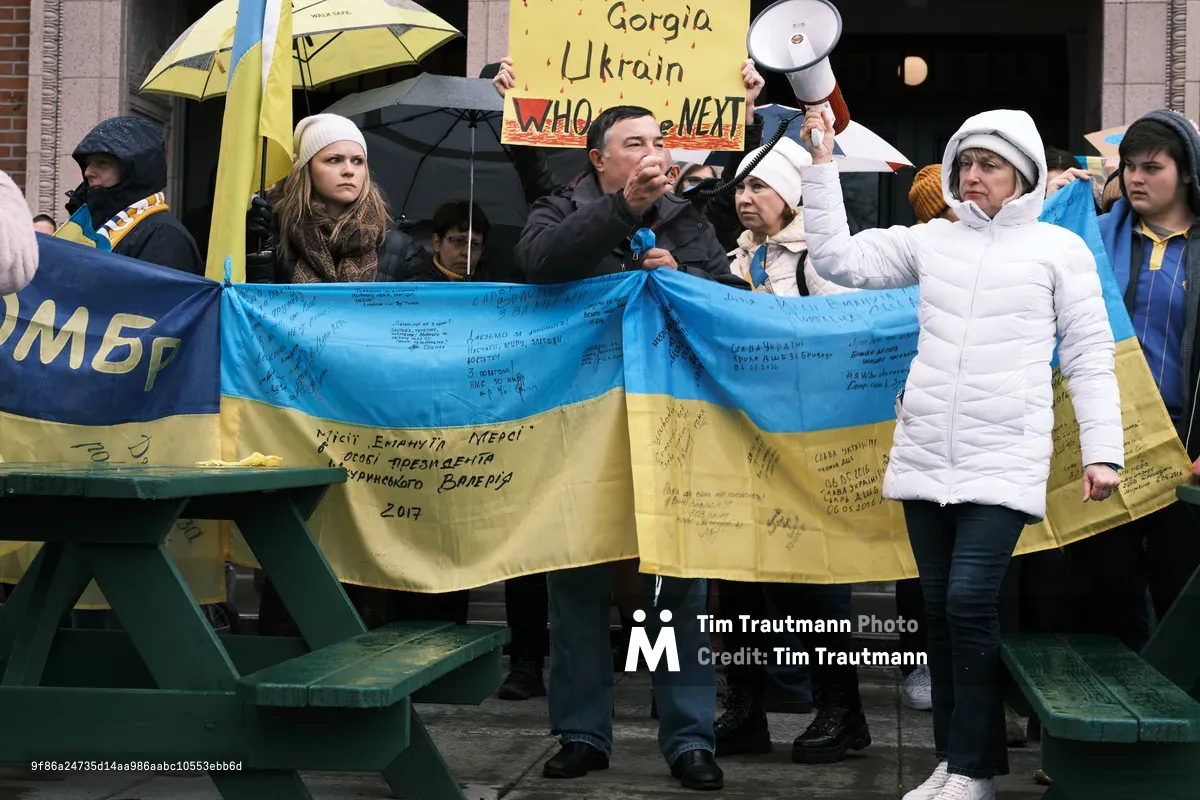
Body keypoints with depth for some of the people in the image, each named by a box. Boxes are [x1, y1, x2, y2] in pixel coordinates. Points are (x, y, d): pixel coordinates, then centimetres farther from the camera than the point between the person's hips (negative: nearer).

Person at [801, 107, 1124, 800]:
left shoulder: (1060, 248, 6)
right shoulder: (931, 241, 13)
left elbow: (1090, 357, 5)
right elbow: (839, 258, 8)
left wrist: (1103, 451, -2)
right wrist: (823, 163, 4)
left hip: (1005, 461, -4)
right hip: (925, 457, 4)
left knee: (970, 602, -13)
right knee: (940, 607, 6)